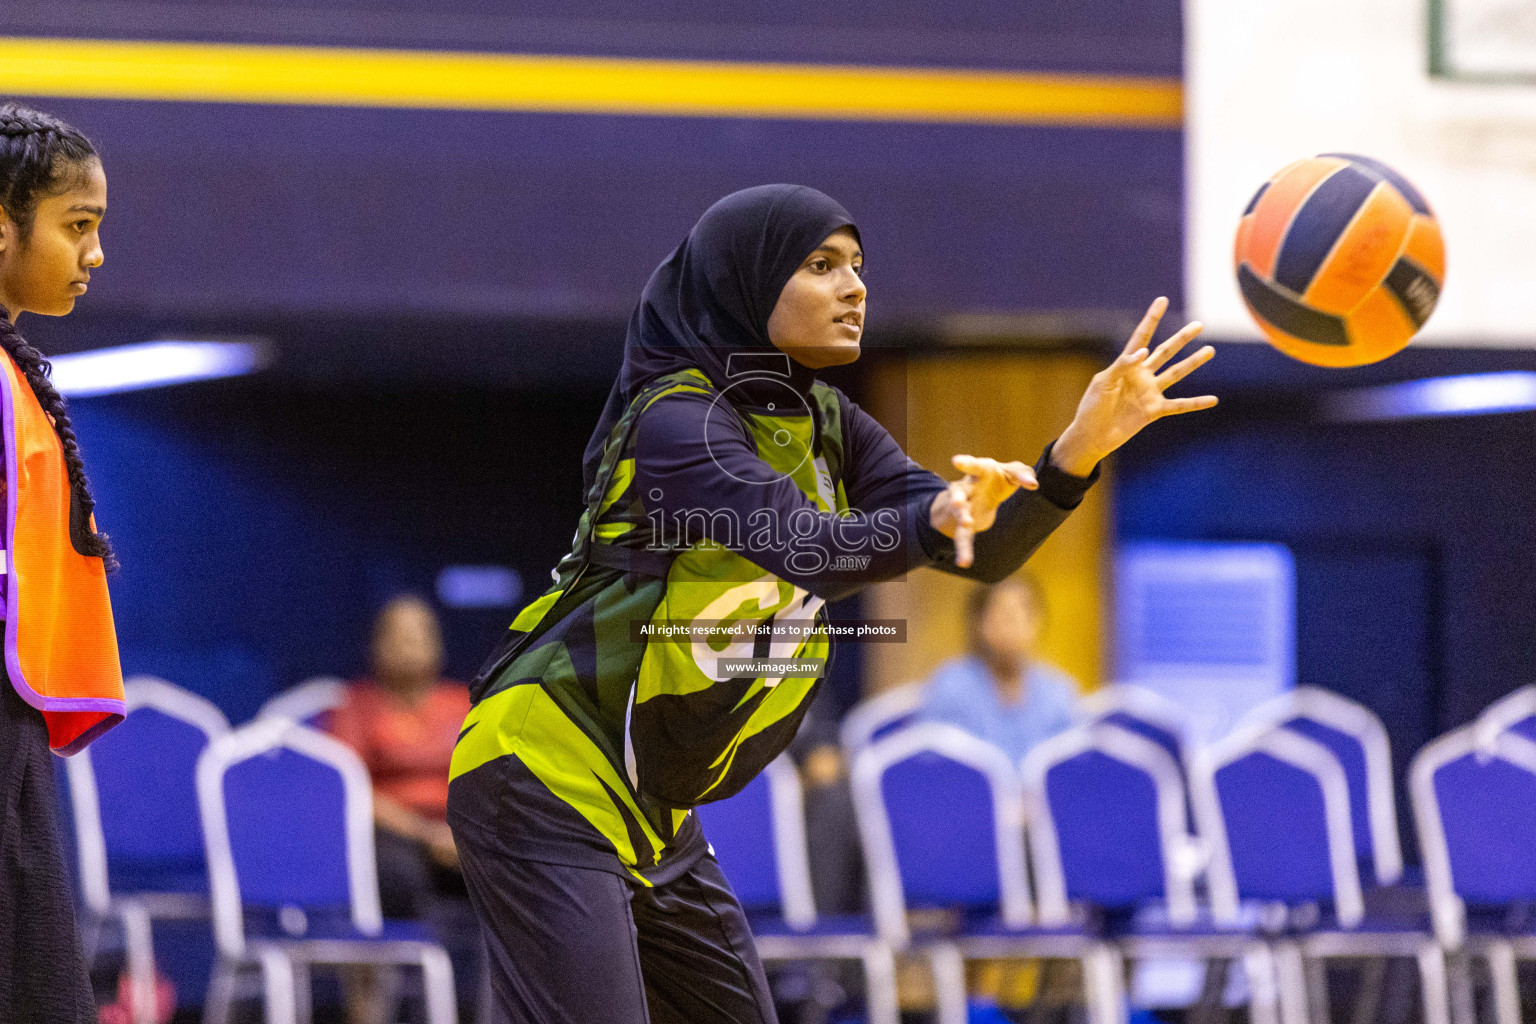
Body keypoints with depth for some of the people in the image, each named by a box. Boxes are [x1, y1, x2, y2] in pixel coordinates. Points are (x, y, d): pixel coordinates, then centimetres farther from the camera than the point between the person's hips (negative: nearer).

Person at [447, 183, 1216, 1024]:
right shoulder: (677, 420, -17)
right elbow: (806, 549, -35)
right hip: (550, 781, -9)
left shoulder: (823, 424, 8)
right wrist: (933, 519, -55)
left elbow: (985, 548, -1)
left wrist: (1082, 446, -19)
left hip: (649, 815, 9)